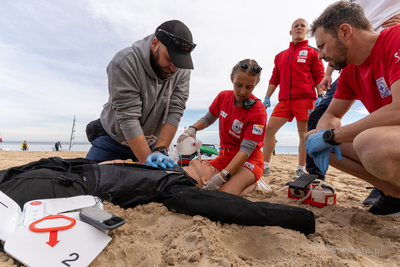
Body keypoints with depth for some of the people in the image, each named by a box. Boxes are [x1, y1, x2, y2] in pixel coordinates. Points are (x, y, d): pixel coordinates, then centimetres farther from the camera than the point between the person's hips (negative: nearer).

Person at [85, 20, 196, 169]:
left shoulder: (182, 69, -14)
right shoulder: (124, 63, -26)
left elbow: (175, 112, -20)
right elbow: (128, 118, -31)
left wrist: (161, 150, -30)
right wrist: (146, 160, -35)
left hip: (152, 142, 3)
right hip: (114, 138, -2)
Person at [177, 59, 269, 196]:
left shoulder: (258, 111, -18)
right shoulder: (223, 96, -1)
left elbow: (246, 149, -25)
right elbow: (208, 119, 16)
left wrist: (222, 176, -35)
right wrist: (192, 129, -7)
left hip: (249, 159, -6)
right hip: (224, 156, 6)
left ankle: (252, 184, 1)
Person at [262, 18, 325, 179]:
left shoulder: (312, 52, 12)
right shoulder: (280, 56, 22)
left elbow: (319, 76, 3)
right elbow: (275, 78, 19)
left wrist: (320, 97, -9)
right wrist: (267, 97, 9)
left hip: (305, 98, -3)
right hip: (285, 99, 4)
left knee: (303, 133, -3)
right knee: (269, 128, -6)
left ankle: (301, 169, 5)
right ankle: (265, 166, 1)